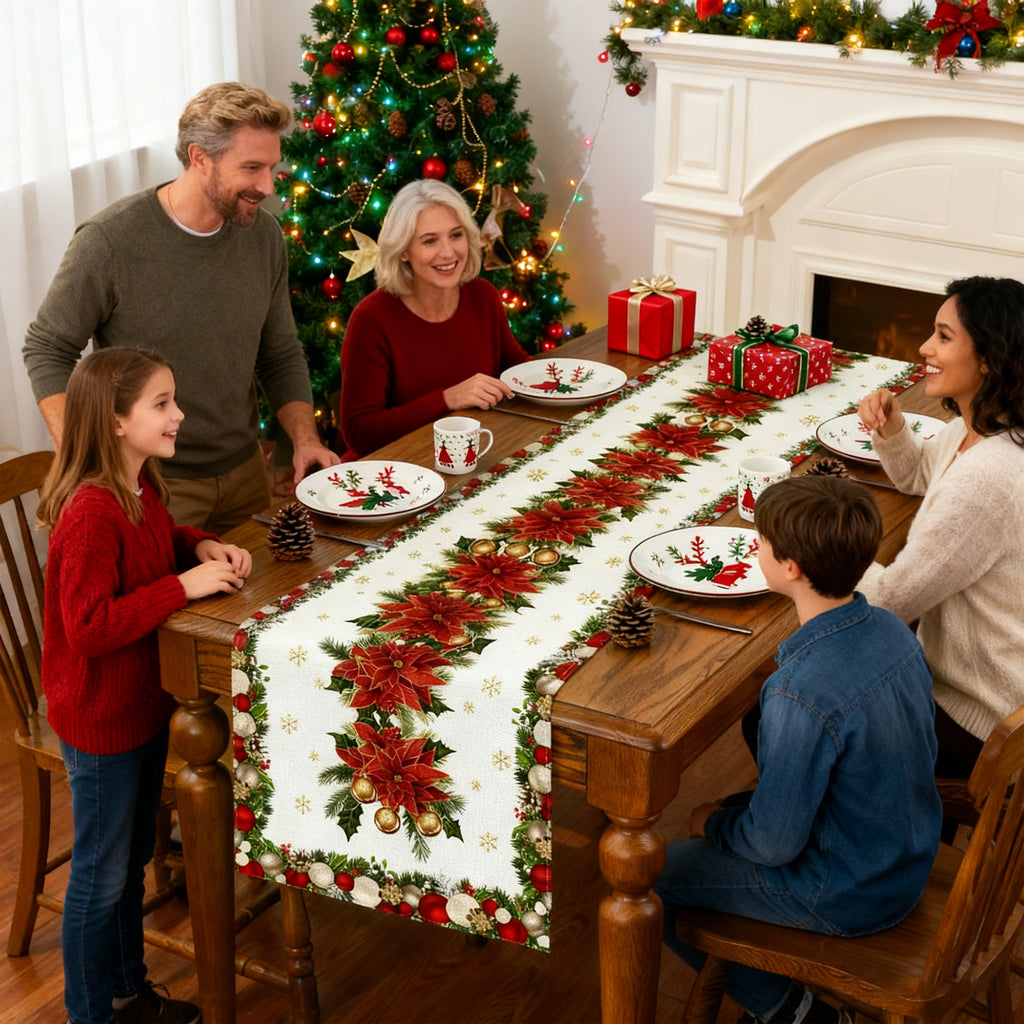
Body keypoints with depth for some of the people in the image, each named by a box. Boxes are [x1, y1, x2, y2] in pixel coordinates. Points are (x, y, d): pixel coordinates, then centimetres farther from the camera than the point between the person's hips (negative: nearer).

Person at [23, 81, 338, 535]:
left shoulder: (264, 235, -2)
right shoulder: (110, 241, -19)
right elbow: (47, 351, -10)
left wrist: (304, 439, -6)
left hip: (244, 472, 5)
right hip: (155, 486, -5)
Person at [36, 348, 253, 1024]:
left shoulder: (141, 487, 1)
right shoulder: (90, 515, -28)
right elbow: (89, 627, -31)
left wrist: (204, 546, 1)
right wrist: (184, 586, -28)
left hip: (143, 702, 9)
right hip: (101, 720, -9)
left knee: (134, 858, 23)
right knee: (101, 876, 7)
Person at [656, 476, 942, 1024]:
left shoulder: (802, 694, -35)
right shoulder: (891, 629, -9)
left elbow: (773, 844, -26)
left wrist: (714, 824, -2)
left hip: (843, 898, -8)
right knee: (714, 819, 24)